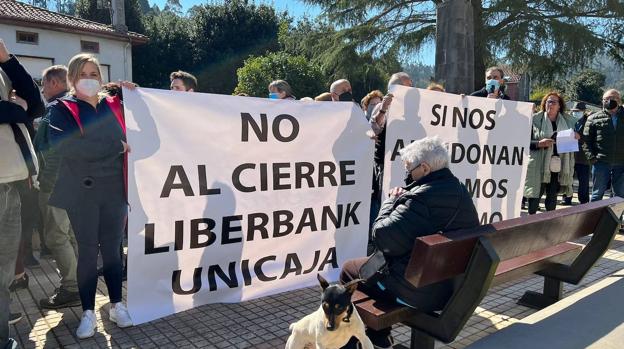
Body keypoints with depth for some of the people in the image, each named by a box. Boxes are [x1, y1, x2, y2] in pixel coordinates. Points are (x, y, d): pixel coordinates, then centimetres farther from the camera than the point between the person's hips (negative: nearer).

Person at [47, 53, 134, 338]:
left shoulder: (114, 106, 10)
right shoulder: (62, 110, -2)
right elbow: (63, 144, -20)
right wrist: (115, 146, -20)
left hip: (115, 190, 3)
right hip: (83, 192, -2)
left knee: (112, 249, 10)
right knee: (87, 252, 5)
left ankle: (116, 305, 22)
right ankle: (88, 313, 18)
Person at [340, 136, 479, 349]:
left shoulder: (423, 198, -29)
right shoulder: (461, 191, 4)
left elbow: (383, 237, -26)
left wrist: (391, 201, -11)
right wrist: (401, 200, 2)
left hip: (418, 292, -10)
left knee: (348, 270, 10)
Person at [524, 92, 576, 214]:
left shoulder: (568, 121, 11)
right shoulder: (536, 120, -2)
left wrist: (575, 138, 1)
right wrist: (539, 143, -19)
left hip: (558, 166, 4)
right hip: (539, 165, -4)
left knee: (553, 195, 12)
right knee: (535, 194, -3)